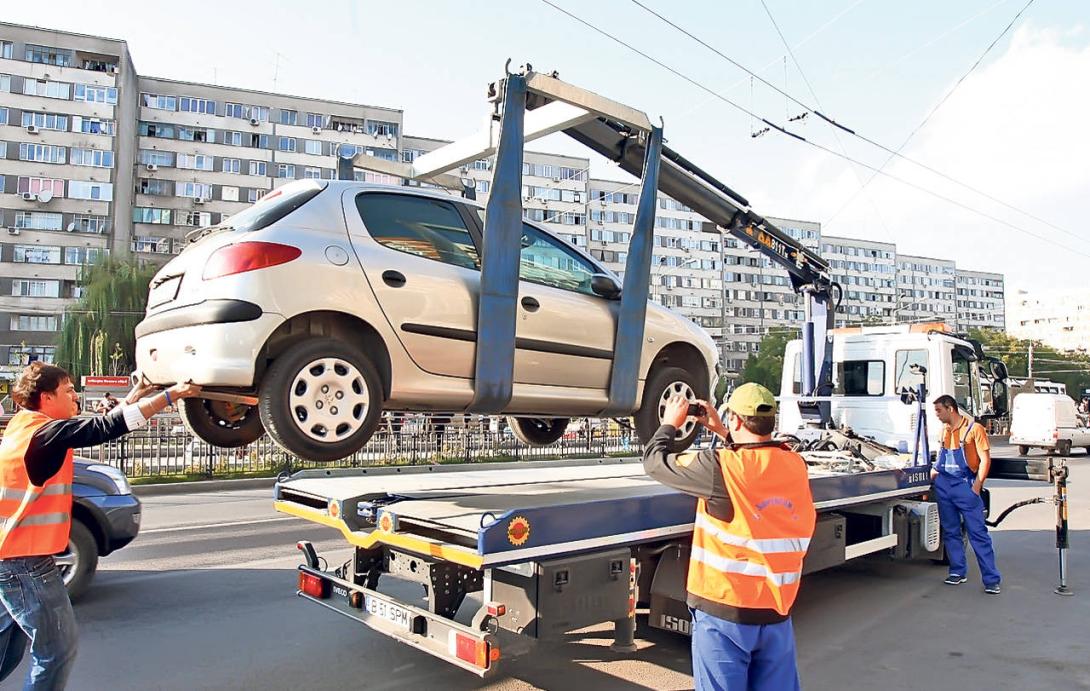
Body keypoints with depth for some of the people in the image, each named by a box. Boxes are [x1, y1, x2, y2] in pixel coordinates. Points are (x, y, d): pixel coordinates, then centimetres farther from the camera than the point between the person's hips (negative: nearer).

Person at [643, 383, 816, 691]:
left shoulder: (721, 467, -19)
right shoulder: (796, 466, -2)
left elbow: (654, 461, -6)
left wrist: (670, 423, 11)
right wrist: (722, 433, 22)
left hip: (724, 612, -5)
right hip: (778, 611, 5)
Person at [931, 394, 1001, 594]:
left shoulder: (974, 428, -6)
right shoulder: (944, 430, 14)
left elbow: (985, 459, -8)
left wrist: (976, 486, -14)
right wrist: (932, 474, 12)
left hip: (965, 485, -6)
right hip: (943, 485, 7)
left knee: (978, 532, -6)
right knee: (950, 531, 10)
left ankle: (991, 579, -2)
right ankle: (958, 572, 20)